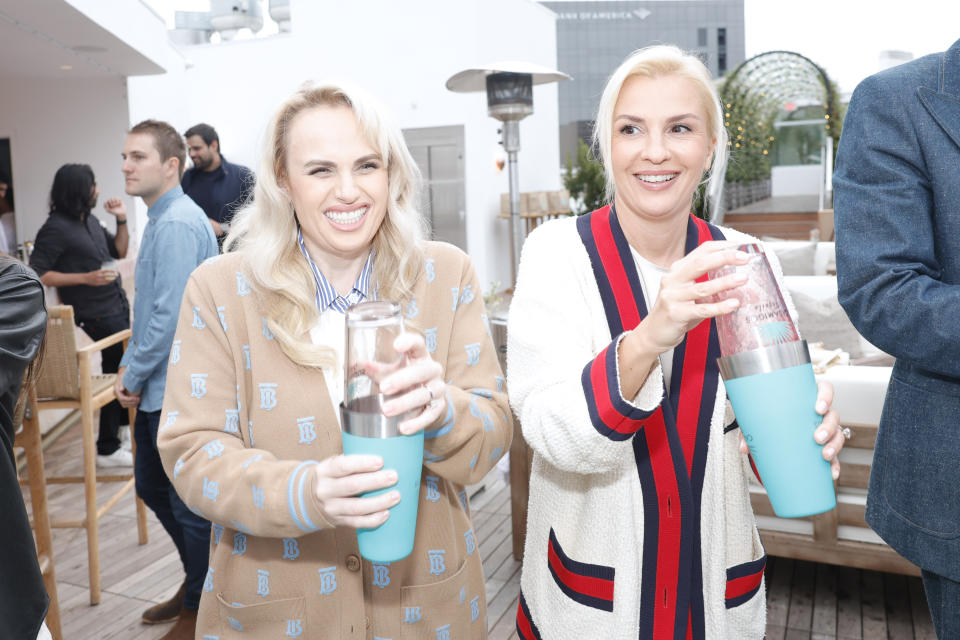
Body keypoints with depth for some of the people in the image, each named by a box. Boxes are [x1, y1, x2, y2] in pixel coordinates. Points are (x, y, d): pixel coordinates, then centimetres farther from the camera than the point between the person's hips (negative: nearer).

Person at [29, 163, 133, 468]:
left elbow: (119, 251, 17)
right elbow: (37, 274, -19)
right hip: (97, 315, -8)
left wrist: (121, 219, 4)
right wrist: (86, 278, -25)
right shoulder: (56, 228, -16)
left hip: (118, 306, 8)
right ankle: (108, 449, 8)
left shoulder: (90, 220, 9)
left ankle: (122, 422, 39)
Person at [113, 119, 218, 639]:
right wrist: (131, 367, 14)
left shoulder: (177, 225, -19)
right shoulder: (160, 220, 13)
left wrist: (134, 376, -13)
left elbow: (170, 317, -24)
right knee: (151, 487, 21)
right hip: (158, 387, 10)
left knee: (189, 502, 4)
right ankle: (197, 581, 40)